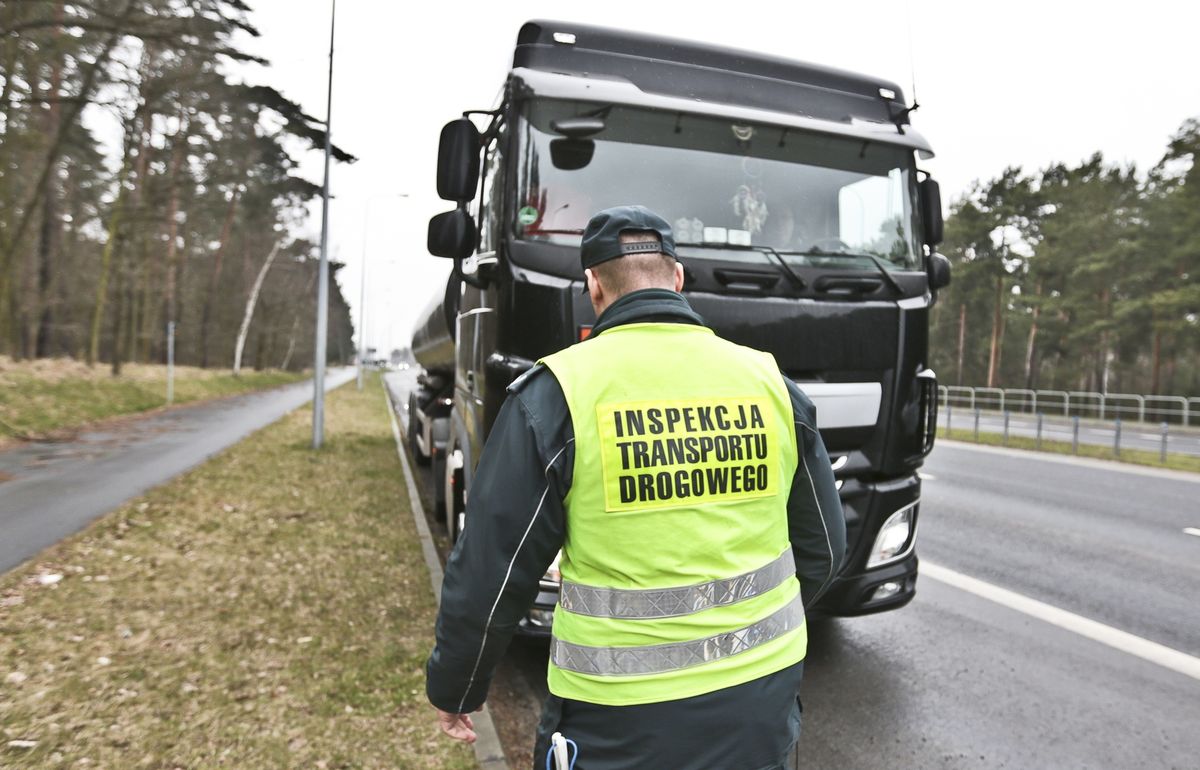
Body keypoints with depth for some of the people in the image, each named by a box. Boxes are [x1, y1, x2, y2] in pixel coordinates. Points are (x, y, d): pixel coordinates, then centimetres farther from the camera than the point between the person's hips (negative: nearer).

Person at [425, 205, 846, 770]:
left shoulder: (557, 392, -15)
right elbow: (824, 547, 7)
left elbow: (491, 570, -11)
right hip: (761, 701, 4)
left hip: (623, 722, -3)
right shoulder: (770, 382, -3)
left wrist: (452, 688, 6)